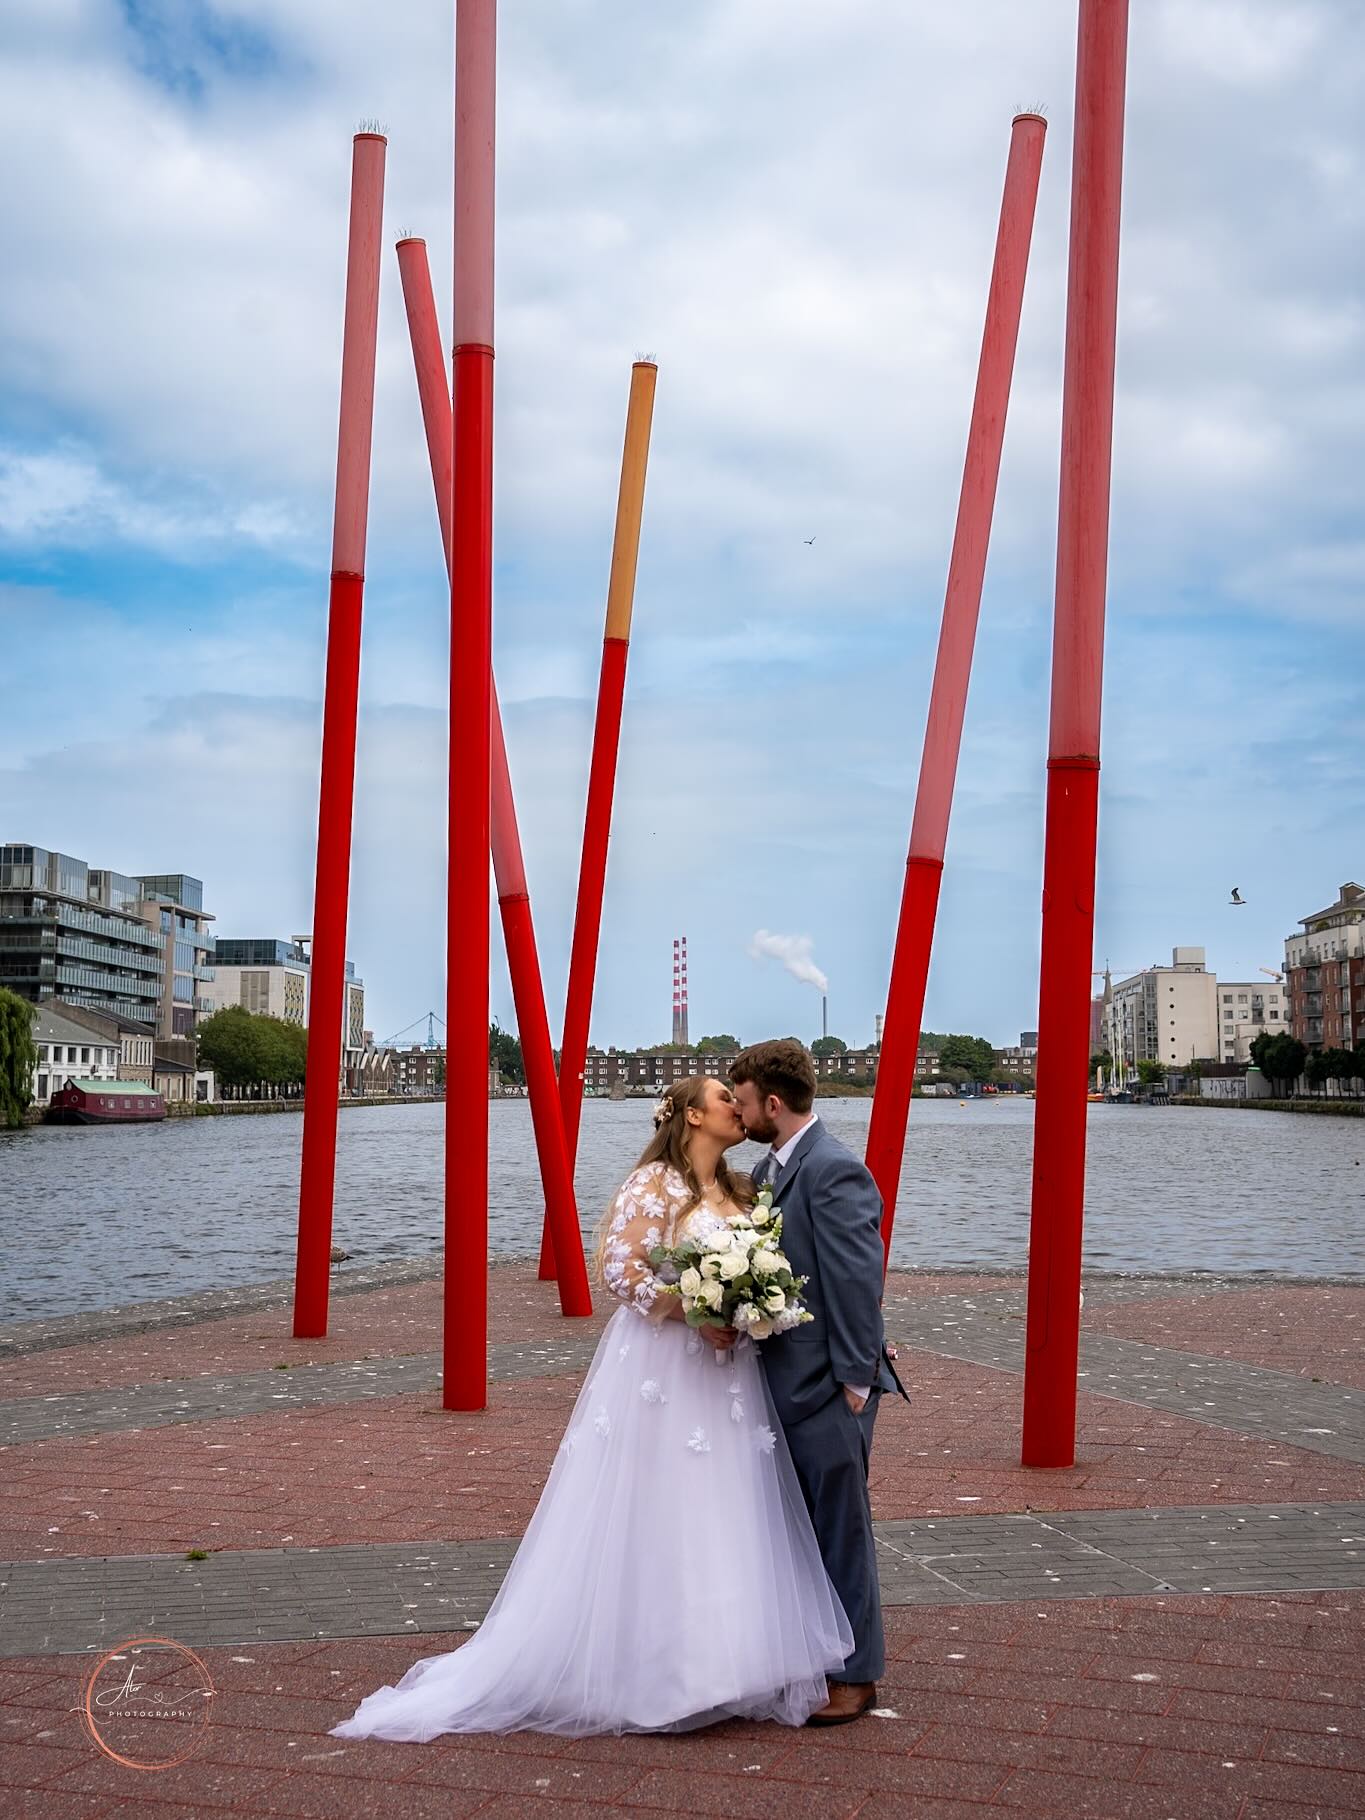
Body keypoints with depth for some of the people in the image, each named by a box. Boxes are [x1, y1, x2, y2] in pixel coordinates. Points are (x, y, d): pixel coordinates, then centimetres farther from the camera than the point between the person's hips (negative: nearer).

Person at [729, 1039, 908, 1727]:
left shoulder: (834, 1170, -19)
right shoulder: (768, 1168, 11)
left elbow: (858, 1278, -21)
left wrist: (855, 1378, -20)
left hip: (827, 1389, -9)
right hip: (783, 1383, 9)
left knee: (840, 1530, 3)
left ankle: (854, 1675, 16)